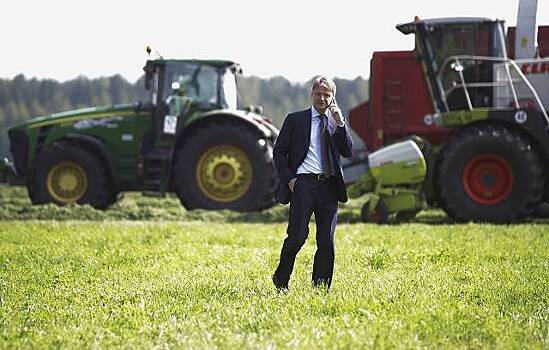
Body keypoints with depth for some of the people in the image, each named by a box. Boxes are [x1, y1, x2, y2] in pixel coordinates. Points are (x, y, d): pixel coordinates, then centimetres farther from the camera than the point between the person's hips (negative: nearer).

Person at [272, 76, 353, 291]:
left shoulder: (336, 123, 17)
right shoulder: (296, 120, 8)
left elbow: (348, 152, 4)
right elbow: (279, 151, 6)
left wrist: (340, 123, -4)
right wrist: (288, 178, -5)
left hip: (329, 185, 3)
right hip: (303, 183, -3)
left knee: (326, 241, 0)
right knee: (297, 236, -10)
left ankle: (321, 289, 8)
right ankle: (281, 280, 9)